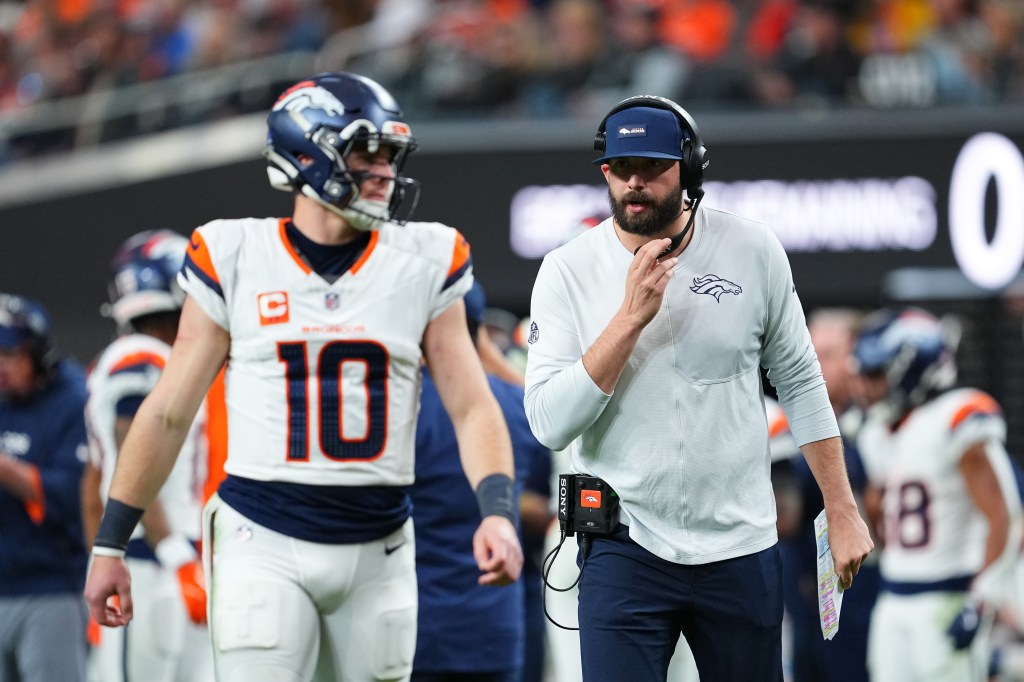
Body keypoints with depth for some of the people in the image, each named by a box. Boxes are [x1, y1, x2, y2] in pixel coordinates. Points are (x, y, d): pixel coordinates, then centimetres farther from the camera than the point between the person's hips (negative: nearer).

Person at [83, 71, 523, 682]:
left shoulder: (423, 265, 3)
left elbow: (472, 407, 1)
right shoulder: (235, 261, -2)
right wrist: (110, 544, 6)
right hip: (263, 544, -3)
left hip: (377, 551, 3)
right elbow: (169, 412, 5)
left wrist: (499, 511, -17)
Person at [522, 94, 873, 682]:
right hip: (625, 546, -1)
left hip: (742, 549, 2)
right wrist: (631, 316, -21)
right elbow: (550, 424, -14)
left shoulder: (753, 252, -2)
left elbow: (800, 384, 7)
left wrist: (843, 513, 5)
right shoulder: (568, 271, -6)